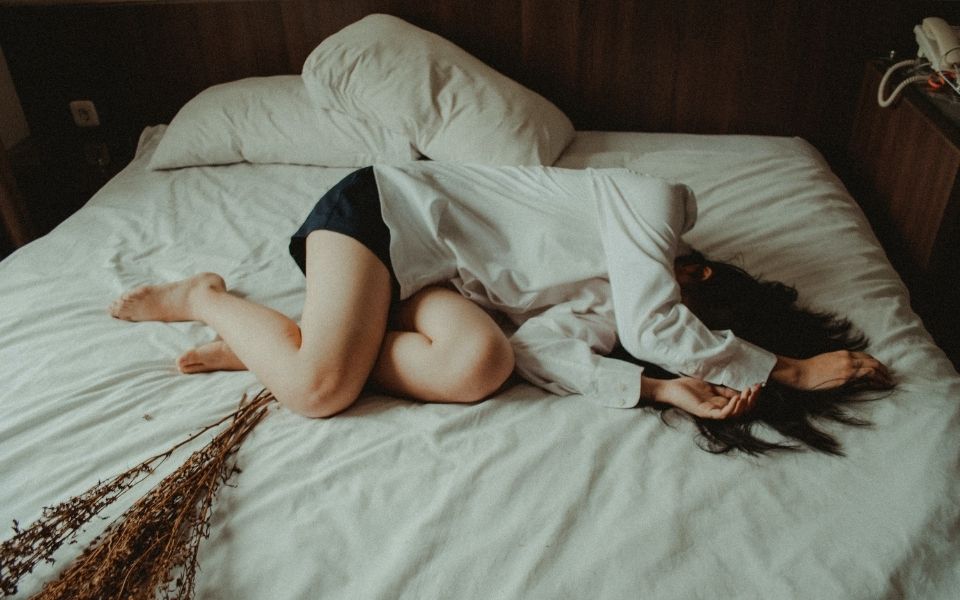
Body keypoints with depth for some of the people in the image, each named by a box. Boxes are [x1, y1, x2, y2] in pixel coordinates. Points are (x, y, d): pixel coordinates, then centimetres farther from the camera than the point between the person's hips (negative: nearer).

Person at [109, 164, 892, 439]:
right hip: (393, 210, -8)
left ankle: (265, 343, -6)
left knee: (480, 364, -23)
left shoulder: (606, 309, 10)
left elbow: (536, 346, -9)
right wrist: (788, 370, -12)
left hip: (433, 278, 8)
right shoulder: (654, 199, -10)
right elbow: (651, 325, -24)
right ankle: (207, 298, 6)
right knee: (319, 388, -26)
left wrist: (664, 388, -12)